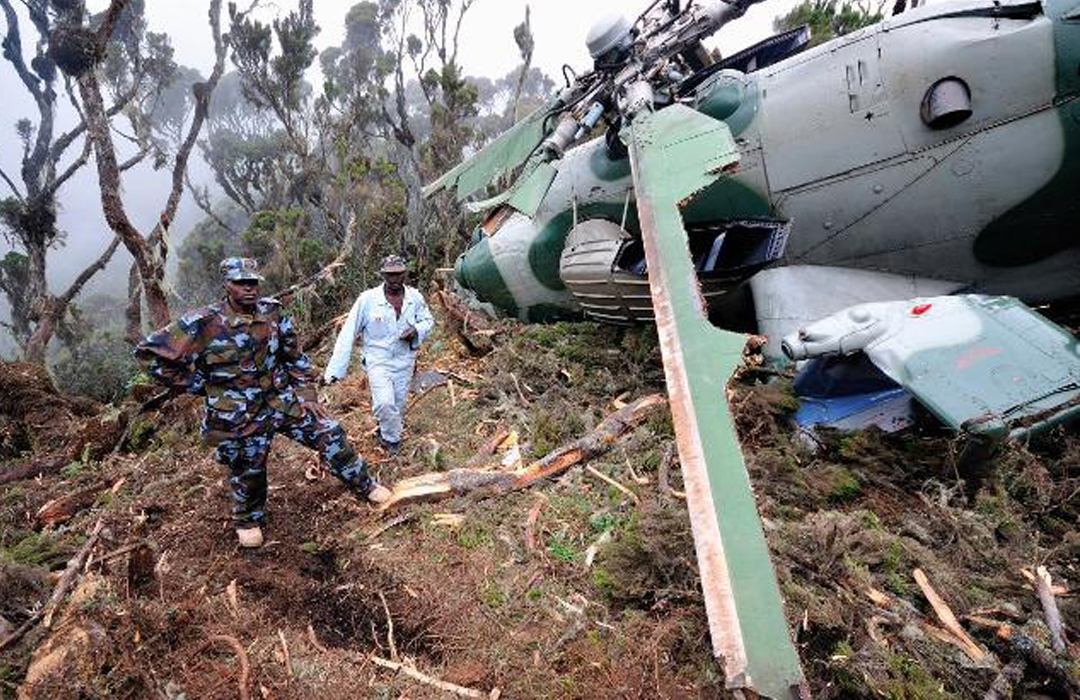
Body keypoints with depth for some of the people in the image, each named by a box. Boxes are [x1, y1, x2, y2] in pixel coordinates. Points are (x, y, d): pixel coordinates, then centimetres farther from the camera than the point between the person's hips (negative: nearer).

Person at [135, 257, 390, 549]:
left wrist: (307, 393, 2)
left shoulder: (271, 312, -4)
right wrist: (196, 384, -10)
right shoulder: (203, 324, -17)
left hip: (283, 400, 4)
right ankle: (248, 521, 44)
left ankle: (365, 486, 17)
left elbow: (295, 356, 6)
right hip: (240, 416, -3)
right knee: (249, 472, 14)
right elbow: (149, 353, -13)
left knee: (330, 434, -2)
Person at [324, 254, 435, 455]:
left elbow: (428, 320, 11)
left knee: (398, 406, 13)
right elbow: (348, 334, -12)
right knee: (384, 404, -21)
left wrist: (417, 330, -14)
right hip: (378, 361, -3)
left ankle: (386, 434, 43)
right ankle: (392, 439, 6)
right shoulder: (367, 299, -15)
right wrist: (334, 370, -16)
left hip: (405, 361, 3)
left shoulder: (415, 297, -7)